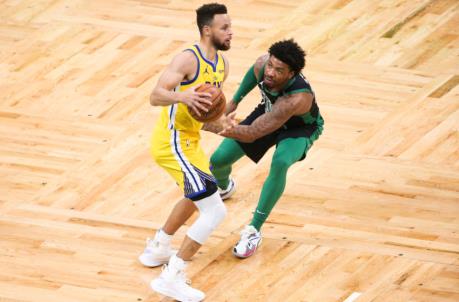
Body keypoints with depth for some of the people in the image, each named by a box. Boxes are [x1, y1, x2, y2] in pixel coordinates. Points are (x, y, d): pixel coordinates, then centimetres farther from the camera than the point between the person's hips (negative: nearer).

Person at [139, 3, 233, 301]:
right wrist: (181, 96, -48)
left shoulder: (221, 64, 7)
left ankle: (158, 248, 50)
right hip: (173, 142, -10)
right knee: (215, 211, -15)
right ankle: (171, 278, -11)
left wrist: (218, 124, -1)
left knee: (198, 196, 34)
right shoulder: (188, 59, -20)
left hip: (189, 139, 10)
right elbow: (156, 96, -28)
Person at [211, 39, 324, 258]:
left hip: (301, 127, -6)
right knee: (218, 159, 3)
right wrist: (235, 101, 6)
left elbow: (253, 133, -51)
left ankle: (254, 231, -25)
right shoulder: (262, 65, -31)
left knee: (280, 163, -37)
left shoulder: (297, 98, -47)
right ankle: (224, 187, 44)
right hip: (269, 112, 6)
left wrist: (228, 130, -69)